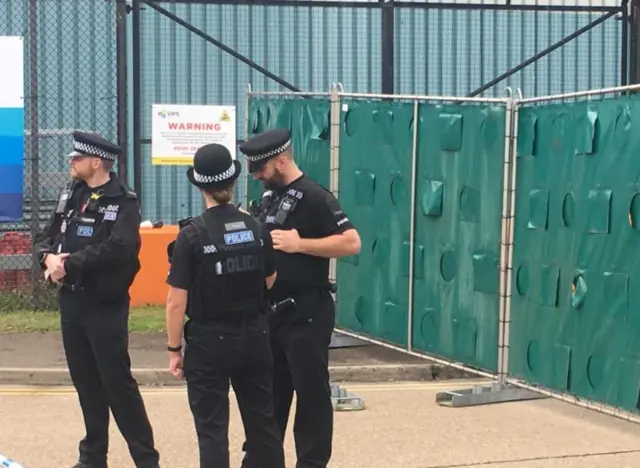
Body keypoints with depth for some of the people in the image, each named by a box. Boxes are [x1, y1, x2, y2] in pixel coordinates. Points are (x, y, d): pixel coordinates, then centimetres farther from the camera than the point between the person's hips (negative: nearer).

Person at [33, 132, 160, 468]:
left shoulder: (123, 202, -10)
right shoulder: (70, 196, 12)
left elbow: (117, 248, -24)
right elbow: (45, 238, 12)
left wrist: (69, 264, -20)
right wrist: (49, 257, -11)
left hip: (106, 306, -7)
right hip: (71, 302, 7)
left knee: (117, 381, -6)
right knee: (86, 381, 13)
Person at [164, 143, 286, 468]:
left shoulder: (192, 235, -14)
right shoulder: (255, 228, -1)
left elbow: (177, 302, -14)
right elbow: (269, 281, 13)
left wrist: (174, 349, -5)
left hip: (209, 341, -4)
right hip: (254, 337, 4)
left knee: (212, 428, 3)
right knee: (263, 421, 15)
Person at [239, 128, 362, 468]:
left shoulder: (314, 197, -14)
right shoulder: (270, 194, 12)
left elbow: (351, 242, -21)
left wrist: (299, 244, -23)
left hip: (306, 313, -9)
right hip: (271, 310, 9)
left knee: (311, 393, 0)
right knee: (268, 390, 15)